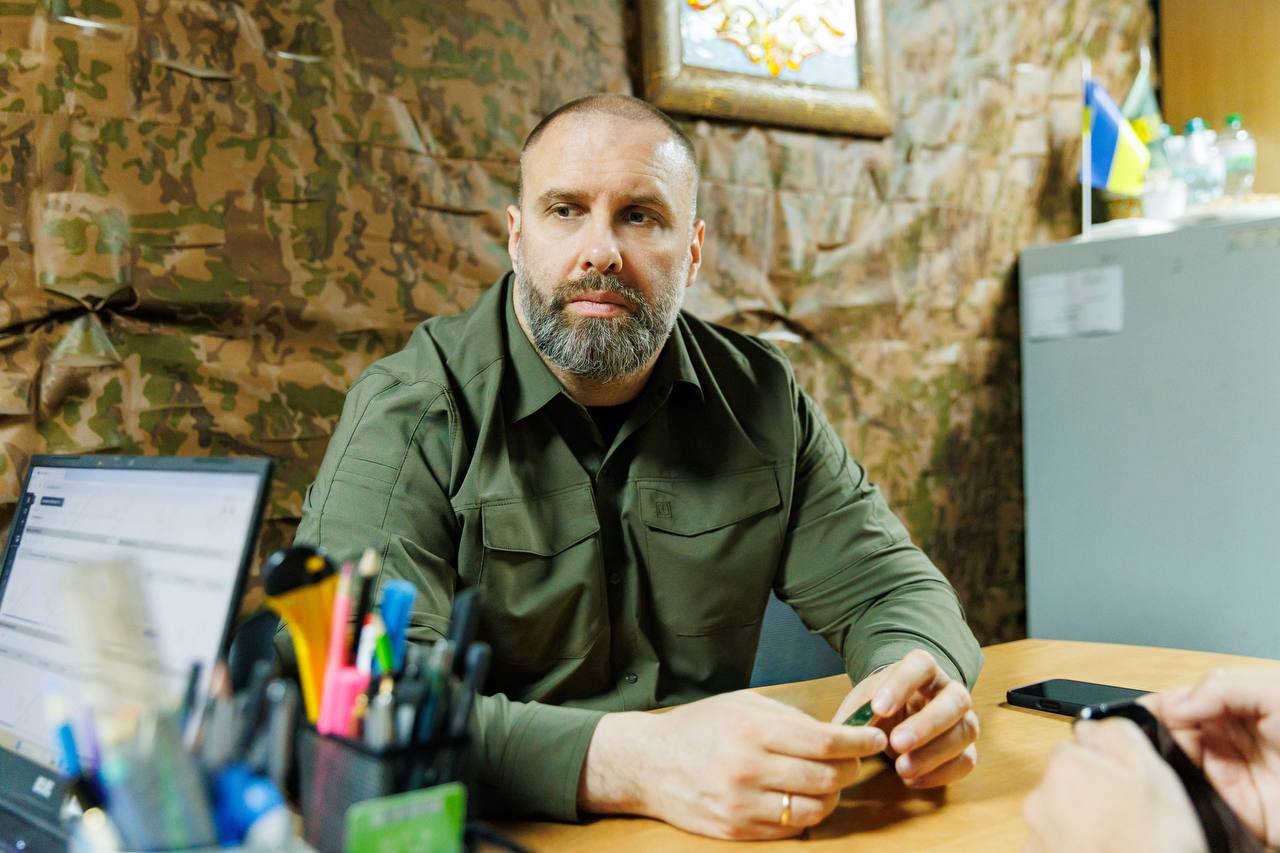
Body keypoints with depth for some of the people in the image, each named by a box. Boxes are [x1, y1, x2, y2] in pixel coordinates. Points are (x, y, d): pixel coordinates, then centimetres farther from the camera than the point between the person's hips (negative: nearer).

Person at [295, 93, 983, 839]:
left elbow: (887, 583, 7)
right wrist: (626, 763, -36)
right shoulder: (408, 413, -11)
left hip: (717, 819, 3)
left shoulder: (762, 398, 4)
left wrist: (920, 676, -17)